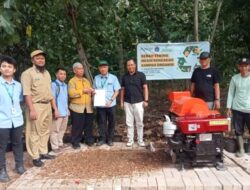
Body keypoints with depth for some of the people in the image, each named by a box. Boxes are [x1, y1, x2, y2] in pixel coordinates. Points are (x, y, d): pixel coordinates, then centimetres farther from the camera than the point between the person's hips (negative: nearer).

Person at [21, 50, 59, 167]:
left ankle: (43, 152, 26)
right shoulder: (28, 73, -7)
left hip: (47, 106, 7)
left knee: (45, 131, 14)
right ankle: (35, 157, 7)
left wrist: (55, 108, 16)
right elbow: (27, 93, -15)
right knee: (35, 132, -1)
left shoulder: (47, 73, 16)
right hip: (36, 106, -7)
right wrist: (32, 109, -23)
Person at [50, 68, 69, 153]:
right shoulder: (54, 84, -10)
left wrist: (67, 109, 15)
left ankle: (60, 143, 29)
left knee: (62, 129, 17)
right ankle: (55, 146, 7)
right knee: (55, 130, 0)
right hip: (58, 111, -8)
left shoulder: (65, 85, 13)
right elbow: (52, 98, -13)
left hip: (65, 111, 8)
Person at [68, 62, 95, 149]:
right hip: (77, 108, -5)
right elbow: (71, 93, -16)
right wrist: (83, 91, -18)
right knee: (77, 126, -2)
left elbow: (90, 92, 25)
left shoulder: (86, 80, 19)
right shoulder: (72, 81, -2)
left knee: (89, 125, 9)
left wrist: (92, 91, 1)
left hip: (88, 108, 6)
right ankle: (75, 142, 10)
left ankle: (89, 140, 22)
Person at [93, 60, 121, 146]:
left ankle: (110, 139, 21)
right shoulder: (96, 78, 5)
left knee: (111, 122, 8)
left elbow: (117, 91, -3)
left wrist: (111, 100, -15)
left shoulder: (113, 77, -3)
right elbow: (94, 90, 14)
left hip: (110, 104, -1)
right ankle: (102, 139, 19)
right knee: (101, 122, 7)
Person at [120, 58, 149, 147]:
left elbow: (145, 88, -1)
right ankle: (130, 140, 15)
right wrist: (121, 101, 8)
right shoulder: (125, 77, 10)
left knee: (139, 122, 2)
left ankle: (140, 140, 12)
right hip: (127, 102, 3)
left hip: (138, 102, -3)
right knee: (129, 123, 6)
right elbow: (123, 90, 13)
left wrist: (146, 100, -8)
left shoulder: (141, 75, 0)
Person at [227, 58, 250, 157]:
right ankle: (241, 150, 24)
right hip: (237, 109, 2)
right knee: (239, 131, 10)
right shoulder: (235, 78, 4)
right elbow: (231, 93, 8)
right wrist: (229, 108, 4)